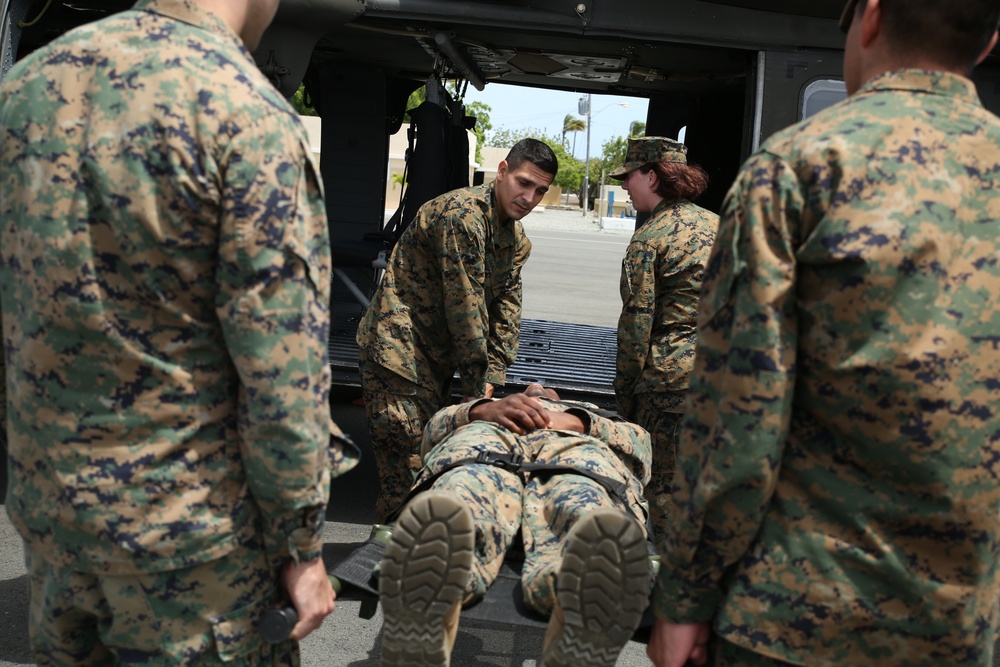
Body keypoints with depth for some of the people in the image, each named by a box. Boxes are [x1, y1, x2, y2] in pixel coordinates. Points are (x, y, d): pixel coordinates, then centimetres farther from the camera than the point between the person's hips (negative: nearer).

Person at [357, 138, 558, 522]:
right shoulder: (462, 214, -21)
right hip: (397, 350, -9)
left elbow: (506, 312, 6)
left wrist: (492, 379, -6)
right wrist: (477, 385, -15)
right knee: (406, 474, -10)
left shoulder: (517, 242, 10)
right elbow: (464, 307, -21)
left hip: (437, 359, 9)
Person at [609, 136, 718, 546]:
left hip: (672, 377, -7)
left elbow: (637, 323, -11)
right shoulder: (717, 225, 12)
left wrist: (625, 390, -4)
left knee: (664, 483, 4)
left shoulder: (648, 239, -9)